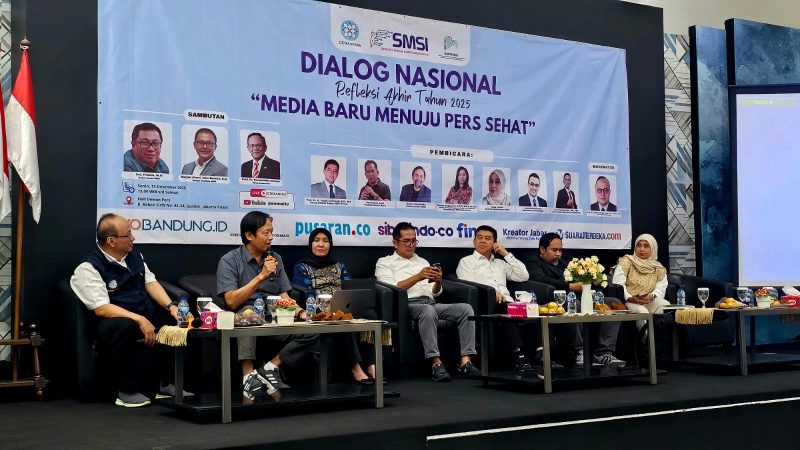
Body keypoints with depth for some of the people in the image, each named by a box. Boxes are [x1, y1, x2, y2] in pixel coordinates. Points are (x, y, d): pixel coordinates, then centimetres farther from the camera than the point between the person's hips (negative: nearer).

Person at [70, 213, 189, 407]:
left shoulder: (134, 255, 14)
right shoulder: (88, 267, -10)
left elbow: (151, 283, 10)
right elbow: (101, 308, -19)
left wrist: (171, 306, -8)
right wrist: (139, 320, -27)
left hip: (147, 316, 8)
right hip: (114, 322, -7)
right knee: (126, 326, -39)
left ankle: (166, 382, -4)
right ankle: (126, 391, -21)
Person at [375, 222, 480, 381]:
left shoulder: (422, 262, 29)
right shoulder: (384, 263, 15)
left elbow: (435, 293, 19)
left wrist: (438, 282, -4)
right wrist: (418, 277, -14)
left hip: (431, 304, 5)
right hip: (407, 305, -5)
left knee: (465, 308, -21)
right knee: (428, 310, -39)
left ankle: (465, 362, -30)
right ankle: (436, 363, -40)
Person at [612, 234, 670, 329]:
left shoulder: (658, 268, 11)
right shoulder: (626, 261, 1)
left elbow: (661, 289, 0)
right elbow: (617, 284, -8)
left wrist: (651, 296, -23)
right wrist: (630, 298, -23)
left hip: (649, 302, 4)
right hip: (628, 302, -4)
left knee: (664, 304, -25)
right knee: (642, 311, -34)